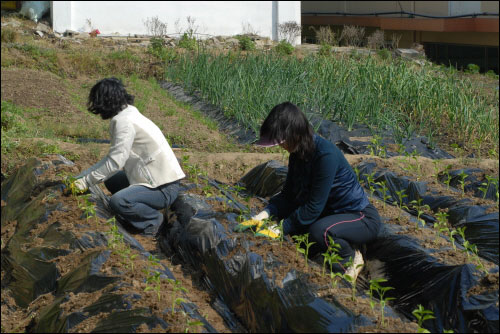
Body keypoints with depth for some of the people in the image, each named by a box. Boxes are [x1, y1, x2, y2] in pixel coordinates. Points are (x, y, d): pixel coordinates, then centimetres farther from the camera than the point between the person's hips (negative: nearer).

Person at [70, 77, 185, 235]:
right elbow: (113, 156, 17)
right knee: (111, 180, 21)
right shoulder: (126, 115, 13)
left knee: (118, 201, -28)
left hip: (164, 188, -10)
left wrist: (87, 181, -10)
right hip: (153, 177, 10)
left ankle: (153, 220, -4)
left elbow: (115, 162, -21)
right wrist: (82, 176, 13)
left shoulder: (124, 122, -18)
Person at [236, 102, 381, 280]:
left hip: (362, 218, -9)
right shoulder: (297, 153, -1)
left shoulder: (326, 155, -28)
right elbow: (288, 195, 3)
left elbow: (313, 207, -27)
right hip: (331, 212, 9)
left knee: (319, 231, -37)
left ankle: (351, 259, -5)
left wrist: (279, 230, -23)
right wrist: (262, 216, -13)